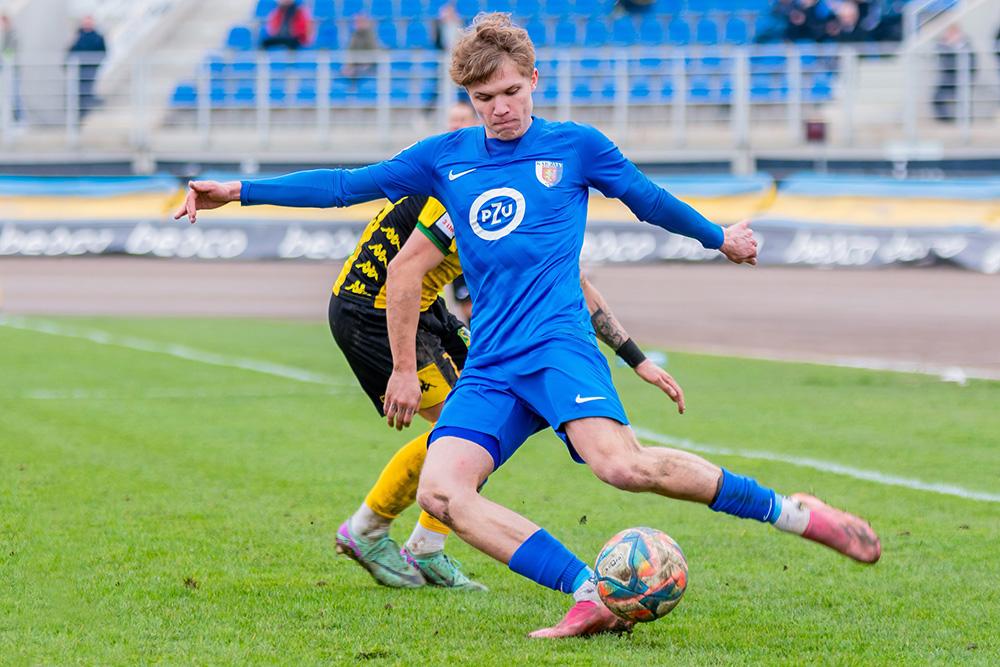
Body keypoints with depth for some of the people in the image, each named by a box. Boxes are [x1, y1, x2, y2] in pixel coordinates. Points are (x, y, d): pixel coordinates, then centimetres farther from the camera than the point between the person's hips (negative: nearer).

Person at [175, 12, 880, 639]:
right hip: (488, 370, 4)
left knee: (623, 464, -32)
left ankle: (792, 512, -17)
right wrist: (239, 191, 18)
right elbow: (346, 184, 21)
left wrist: (718, 236, 33)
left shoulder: (576, 146, 8)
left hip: (558, 343, -4)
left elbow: (650, 199, 23)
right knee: (440, 491, -23)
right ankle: (592, 595, -28)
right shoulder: (444, 157, 16)